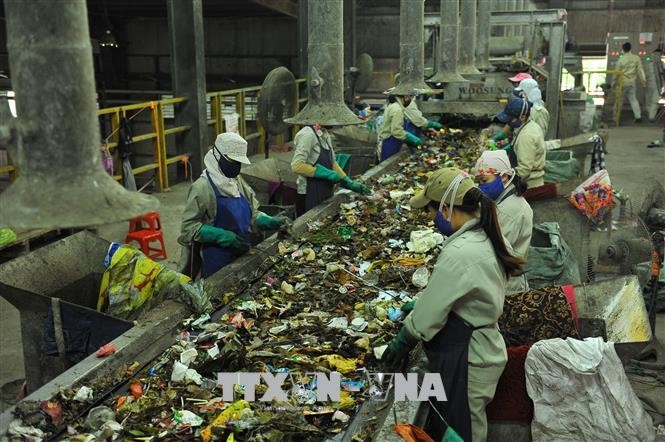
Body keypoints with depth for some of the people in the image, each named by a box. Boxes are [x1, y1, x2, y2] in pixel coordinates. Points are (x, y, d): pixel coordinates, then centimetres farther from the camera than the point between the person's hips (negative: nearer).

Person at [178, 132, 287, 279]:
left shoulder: (238, 182, 7)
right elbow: (189, 226, -17)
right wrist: (223, 236, -25)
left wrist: (271, 222, -6)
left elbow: (252, 213, 13)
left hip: (241, 255, 7)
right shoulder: (203, 187, -15)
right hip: (216, 261, -7)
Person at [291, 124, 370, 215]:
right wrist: (327, 173, -22)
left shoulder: (326, 135, 10)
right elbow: (297, 166, -24)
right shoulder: (308, 134, -17)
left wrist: (351, 184, 11)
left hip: (326, 195, 8)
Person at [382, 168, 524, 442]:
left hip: (465, 364, -9)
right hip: (481, 349, 9)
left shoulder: (459, 253, -28)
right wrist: (420, 304, 14)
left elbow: (428, 314, -20)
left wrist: (401, 342, -6)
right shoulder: (486, 238, 0)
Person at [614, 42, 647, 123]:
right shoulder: (636, 58, -3)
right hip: (632, 83, 3)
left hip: (622, 83, -3)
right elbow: (640, 70, -1)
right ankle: (638, 117, 5)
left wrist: (613, 83, 6)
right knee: (633, 99, 12)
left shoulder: (621, 60, -10)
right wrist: (643, 81, 4)